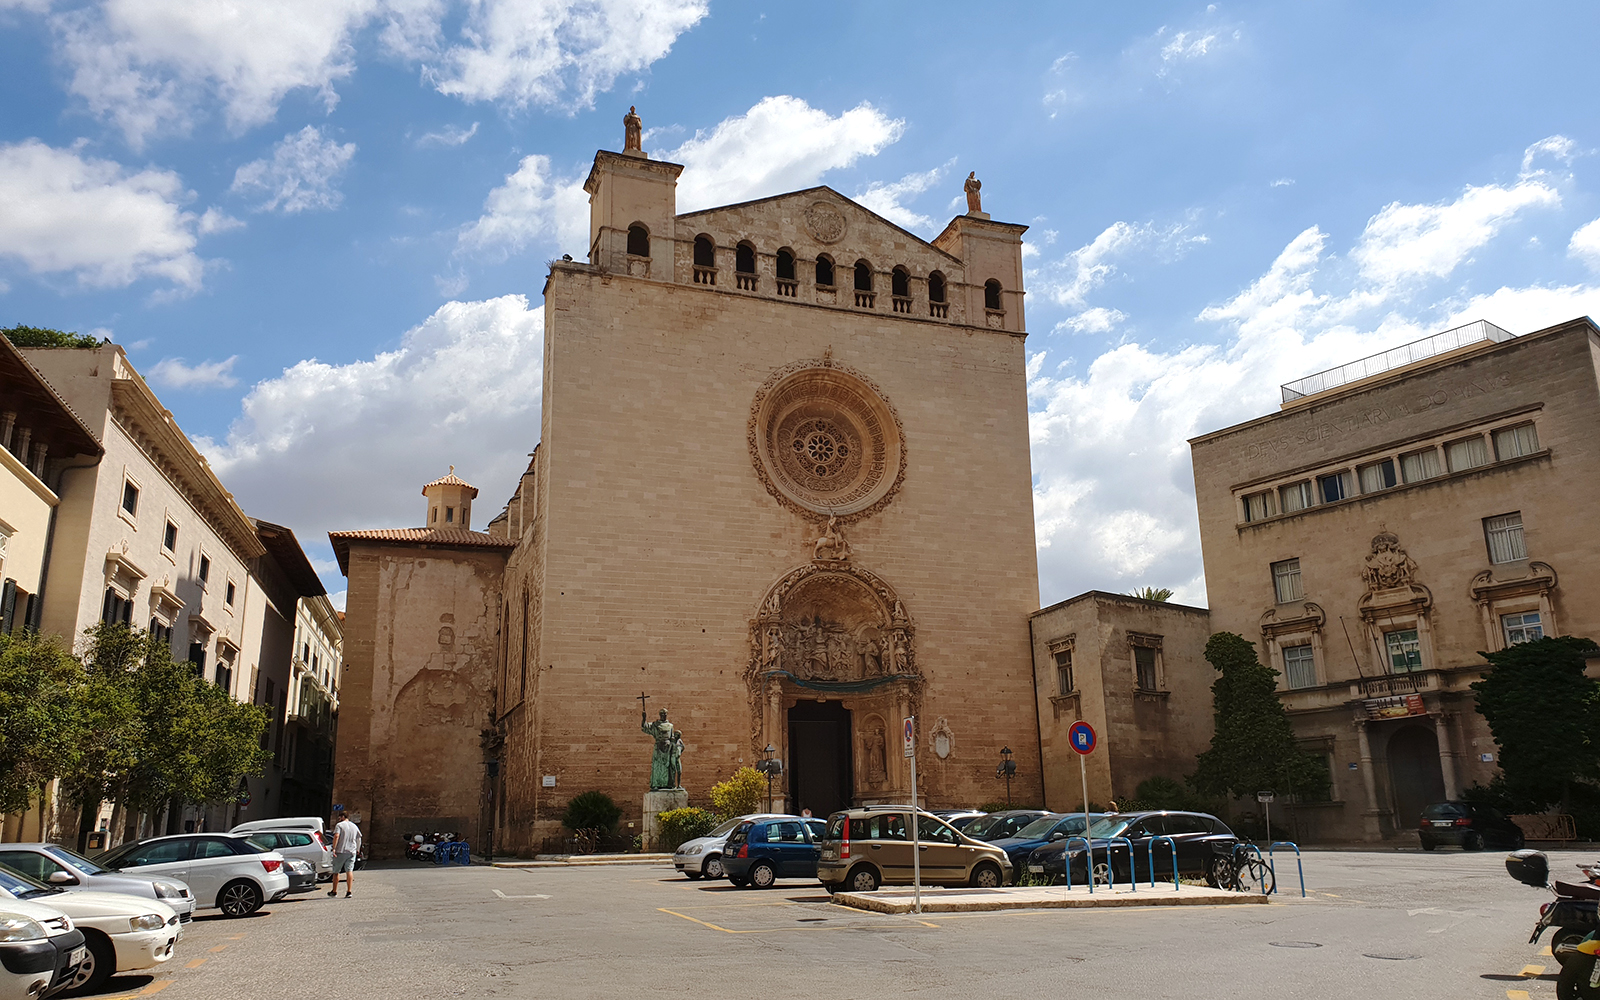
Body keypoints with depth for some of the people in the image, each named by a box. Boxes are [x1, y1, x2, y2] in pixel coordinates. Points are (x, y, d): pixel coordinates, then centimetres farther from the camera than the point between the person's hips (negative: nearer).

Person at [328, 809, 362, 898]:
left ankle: (334, 891, 19)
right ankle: (349, 891, -13)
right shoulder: (355, 826, 14)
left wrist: (334, 848, -19)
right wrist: (357, 849, 26)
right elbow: (359, 838, 16)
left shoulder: (339, 825, -2)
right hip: (351, 852, 4)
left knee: (336, 872, 10)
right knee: (349, 871, -2)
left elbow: (336, 836, -17)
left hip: (340, 851, -4)